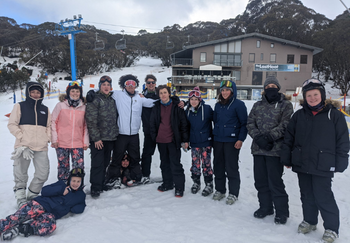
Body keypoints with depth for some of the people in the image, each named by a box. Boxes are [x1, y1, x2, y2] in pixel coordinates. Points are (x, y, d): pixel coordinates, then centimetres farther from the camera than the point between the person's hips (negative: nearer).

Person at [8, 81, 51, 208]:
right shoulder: (20, 106, 7)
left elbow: (49, 126, 19)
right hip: (23, 146, -3)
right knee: (21, 174, 1)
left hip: (41, 147, 3)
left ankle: (32, 196, 20)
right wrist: (21, 137, -9)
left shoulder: (45, 109, 17)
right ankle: (20, 197, 17)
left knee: (43, 174, 2)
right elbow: (12, 124, 2)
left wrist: (47, 138, 3)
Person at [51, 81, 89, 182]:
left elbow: (85, 125, 9)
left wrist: (85, 142, 6)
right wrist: (54, 139, -2)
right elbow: (52, 122, 3)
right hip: (62, 143, -1)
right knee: (63, 167, 9)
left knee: (79, 168, -2)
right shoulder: (61, 105, 0)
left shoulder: (83, 107, 5)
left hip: (78, 144, 1)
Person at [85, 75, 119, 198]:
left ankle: (102, 184, 26)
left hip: (110, 138, 6)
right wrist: (96, 138, -16)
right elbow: (91, 121, -12)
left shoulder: (112, 100, 13)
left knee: (105, 163, 13)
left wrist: (115, 134, 15)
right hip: (98, 139, -6)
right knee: (97, 163, -4)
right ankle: (95, 188, 5)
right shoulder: (94, 100, -6)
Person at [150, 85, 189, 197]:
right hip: (161, 141, 5)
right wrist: (154, 137, 8)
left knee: (175, 164, -2)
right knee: (165, 163, 15)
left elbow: (184, 123, -3)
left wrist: (185, 140, -6)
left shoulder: (177, 106, -3)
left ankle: (179, 187, 10)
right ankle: (167, 184, 30)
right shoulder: (156, 107, 7)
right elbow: (153, 123, 14)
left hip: (173, 140, -4)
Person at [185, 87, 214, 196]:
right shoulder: (188, 111, 6)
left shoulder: (207, 108, -9)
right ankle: (196, 183, 28)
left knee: (206, 164, 2)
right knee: (195, 164, 10)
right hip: (194, 142, 4)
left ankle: (209, 185, 17)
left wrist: (214, 135, -3)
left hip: (206, 142, -4)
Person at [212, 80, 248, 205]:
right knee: (218, 166, 11)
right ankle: (219, 190, 26)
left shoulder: (239, 104, -5)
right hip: (218, 140, 6)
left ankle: (233, 193, 13)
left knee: (231, 168, -1)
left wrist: (241, 139, -12)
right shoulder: (218, 105, 12)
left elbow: (244, 123, -6)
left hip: (232, 141, -5)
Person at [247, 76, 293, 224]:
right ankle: (265, 207, 29)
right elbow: (250, 123, 6)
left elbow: (285, 125, -8)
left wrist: (268, 137, -17)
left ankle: (281, 212, 15)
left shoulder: (285, 105, 3)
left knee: (275, 181, -3)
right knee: (260, 180, 12)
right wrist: (258, 137, -10)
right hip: (258, 148, 5)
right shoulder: (257, 105, 15)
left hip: (275, 149, -4)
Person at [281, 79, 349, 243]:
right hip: (301, 164, 4)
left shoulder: (334, 115, -3)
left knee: (323, 196, -1)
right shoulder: (299, 115, 6)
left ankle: (331, 228, 19)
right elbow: (289, 138, 9)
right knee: (307, 195, 16)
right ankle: (309, 221, 35)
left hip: (322, 166, -4)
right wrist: (286, 158, 7)